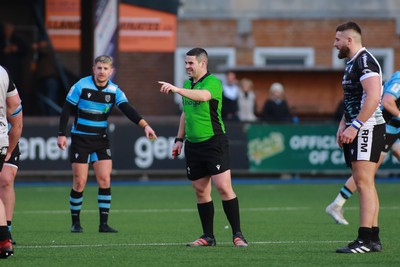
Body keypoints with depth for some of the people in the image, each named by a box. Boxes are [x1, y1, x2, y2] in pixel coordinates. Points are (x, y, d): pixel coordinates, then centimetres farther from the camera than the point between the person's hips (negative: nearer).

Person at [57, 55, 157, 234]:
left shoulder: (114, 91, -2)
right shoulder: (81, 86, -9)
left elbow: (128, 110, -13)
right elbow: (66, 110, -4)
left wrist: (145, 125, -28)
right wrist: (62, 135, -9)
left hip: (101, 140, 3)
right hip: (80, 139, -3)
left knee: (105, 180, -6)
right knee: (79, 182, -3)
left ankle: (104, 223, 0)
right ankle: (75, 222, 10)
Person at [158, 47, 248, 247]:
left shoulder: (213, 82, -11)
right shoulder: (187, 84, 14)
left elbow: (203, 96, -34)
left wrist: (176, 89, -44)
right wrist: (179, 139, 21)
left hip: (214, 142, -7)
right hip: (193, 144, 7)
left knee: (223, 187, -12)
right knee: (201, 191, 7)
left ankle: (237, 234, -6)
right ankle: (208, 236, 13)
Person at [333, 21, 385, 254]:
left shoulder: (365, 61, -13)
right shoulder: (352, 63, 19)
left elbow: (373, 97, -24)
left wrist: (354, 127, -25)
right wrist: (343, 125, 15)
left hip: (368, 128, -11)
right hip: (357, 131, 11)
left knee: (364, 182, -14)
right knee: (364, 184, 10)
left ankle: (365, 240, -19)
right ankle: (373, 237, 12)